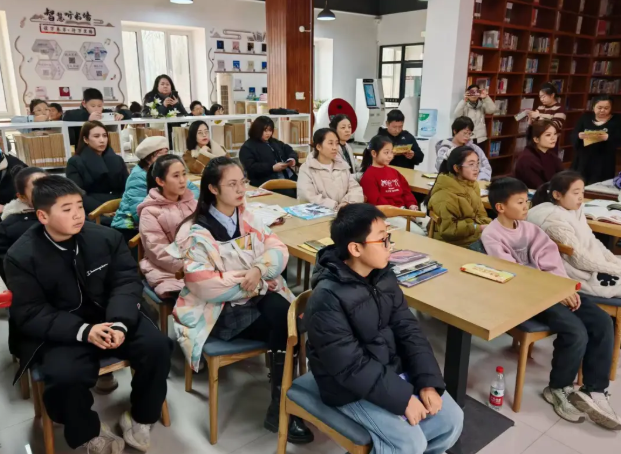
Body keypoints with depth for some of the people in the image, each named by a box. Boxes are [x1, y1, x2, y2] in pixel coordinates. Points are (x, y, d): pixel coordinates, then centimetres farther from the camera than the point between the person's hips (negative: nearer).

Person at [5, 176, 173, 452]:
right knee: (65, 376, -31)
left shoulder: (106, 236, -3)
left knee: (156, 346, -19)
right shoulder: (21, 256, -9)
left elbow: (126, 282, -5)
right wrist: (83, 331, -27)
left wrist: (119, 323, -25)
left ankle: (140, 419, 8)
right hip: (58, 332, -2)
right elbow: (29, 314, -11)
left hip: (110, 316, 3)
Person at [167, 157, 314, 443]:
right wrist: (246, 283, -15)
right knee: (283, 327, -23)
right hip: (217, 311, -5)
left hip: (256, 295, 5)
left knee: (289, 318, -25)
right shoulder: (196, 233, -12)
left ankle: (280, 407, -11)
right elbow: (203, 285, -21)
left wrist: (259, 270, -19)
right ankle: (281, 408, -5)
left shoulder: (247, 218, 8)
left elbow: (278, 248, 1)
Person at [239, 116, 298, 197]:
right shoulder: (247, 147, 4)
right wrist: (272, 168, -17)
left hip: (289, 177, 7)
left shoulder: (275, 142, 26)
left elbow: (290, 151, 27)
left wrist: (292, 159, 1)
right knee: (290, 193, -34)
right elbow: (251, 168, -9)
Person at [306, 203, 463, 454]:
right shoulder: (327, 298, -25)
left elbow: (408, 330, 0)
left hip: (395, 372, 7)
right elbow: (351, 367, -24)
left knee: (451, 419, 0)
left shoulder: (384, 276, -2)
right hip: (351, 388, -7)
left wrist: (428, 382, -9)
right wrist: (402, 398, -22)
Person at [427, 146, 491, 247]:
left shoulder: (472, 185, 8)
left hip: (477, 236, 8)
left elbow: (480, 214, 16)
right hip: (457, 243, -8)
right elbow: (447, 229, -20)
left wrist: (488, 225, -5)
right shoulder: (445, 194, -17)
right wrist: (478, 228, -19)